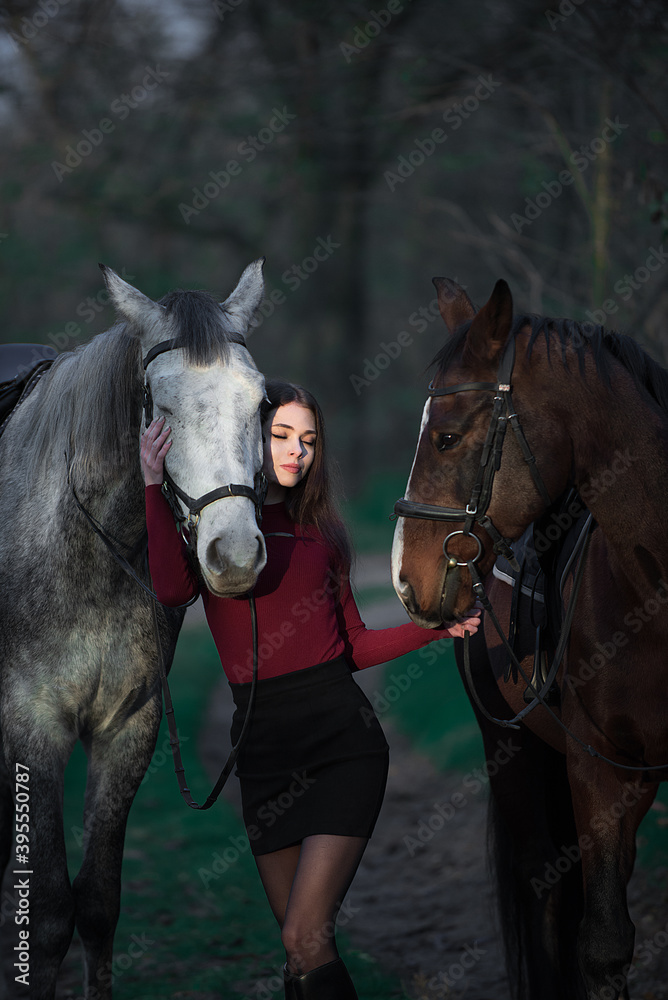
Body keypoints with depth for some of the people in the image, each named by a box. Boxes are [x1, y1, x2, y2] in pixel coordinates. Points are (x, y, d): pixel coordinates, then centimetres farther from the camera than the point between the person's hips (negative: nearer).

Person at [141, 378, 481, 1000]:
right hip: (263, 744, 1)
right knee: (301, 948, 9)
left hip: (342, 736, -1)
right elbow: (172, 588, -17)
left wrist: (436, 627, 4)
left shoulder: (319, 533, 13)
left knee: (306, 939, -14)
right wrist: (155, 484, -15)